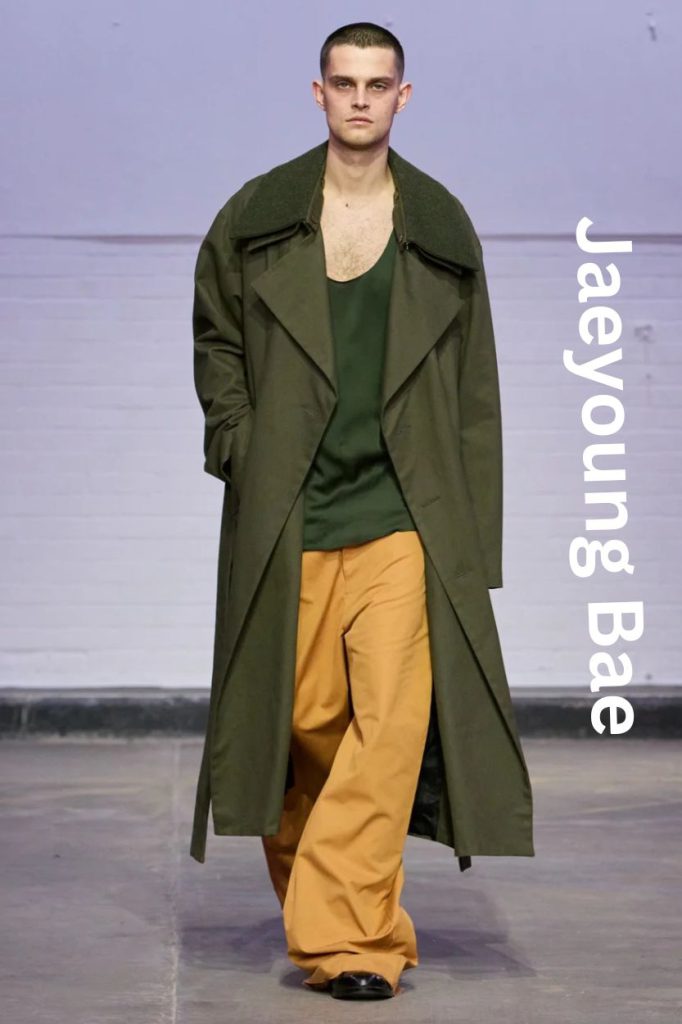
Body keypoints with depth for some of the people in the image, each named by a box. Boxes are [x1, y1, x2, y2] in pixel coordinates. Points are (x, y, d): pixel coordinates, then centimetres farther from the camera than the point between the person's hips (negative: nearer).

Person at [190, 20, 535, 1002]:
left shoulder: (443, 229, 7)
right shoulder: (255, 219, 6)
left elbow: (476, 389, 9)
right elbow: (215, 338, 18)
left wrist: (476, 539, 4)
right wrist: (239, 447, 4)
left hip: (403, 515, -1)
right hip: (285, 516, 1)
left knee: (391, 718, -12)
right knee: (304, 718, 5)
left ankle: (344, 933, -6)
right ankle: (354, 917, 27)